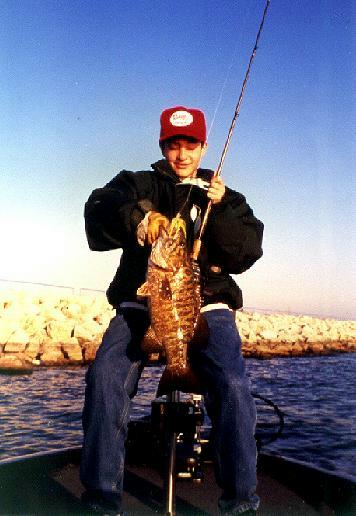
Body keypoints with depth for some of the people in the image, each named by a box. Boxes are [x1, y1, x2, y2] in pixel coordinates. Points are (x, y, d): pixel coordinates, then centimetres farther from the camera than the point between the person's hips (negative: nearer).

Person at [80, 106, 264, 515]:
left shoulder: (226, 198, 20)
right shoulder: (138, 184, 18)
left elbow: (247, 254, 5)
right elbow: (97, 213, -2)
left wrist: (220, 208, -11)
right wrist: (136, 216, -24)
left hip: (206, 303, 0)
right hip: (142, 300, 0)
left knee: (232, 384, -25)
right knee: (105, 374, -25)